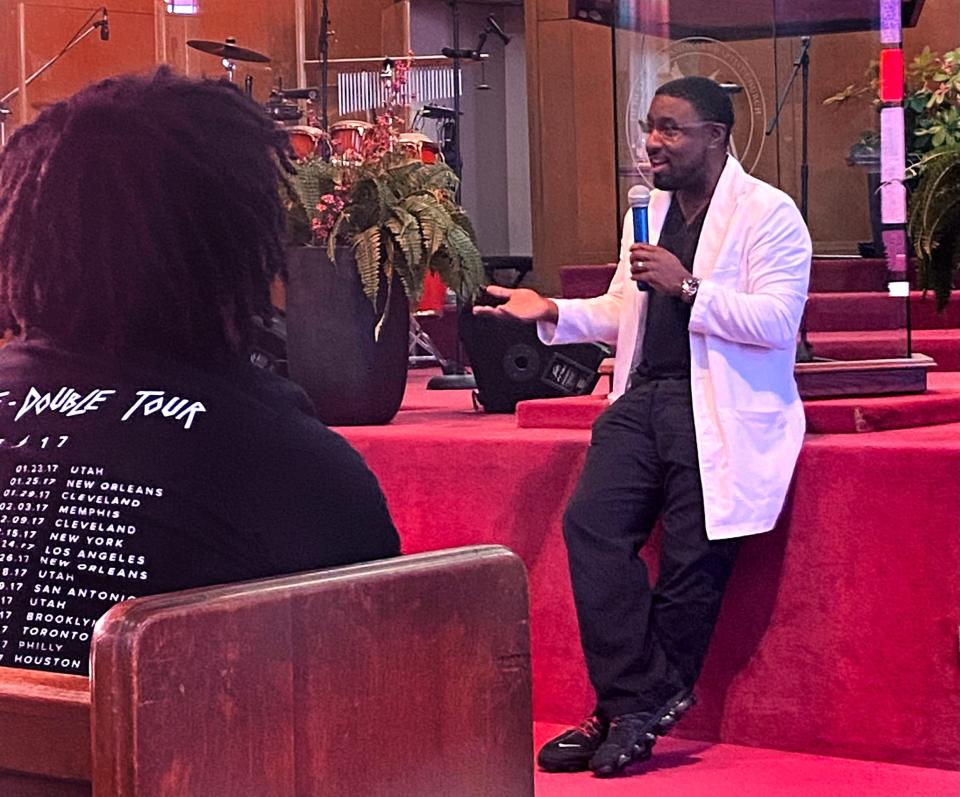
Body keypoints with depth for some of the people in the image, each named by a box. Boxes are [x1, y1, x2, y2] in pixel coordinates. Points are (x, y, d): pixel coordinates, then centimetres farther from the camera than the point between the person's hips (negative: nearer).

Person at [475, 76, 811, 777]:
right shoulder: (648, 209, 20)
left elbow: (777, 322, -15)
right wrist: (553, 313, 11)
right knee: (591, 522, -14)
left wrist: (687, 287, -20)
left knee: (692, 558, -12)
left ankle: (634, 715, 2)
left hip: (722, 409, -7)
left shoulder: (768, 214, -4)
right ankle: (642, 705, -10)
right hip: (645, 397, 7)